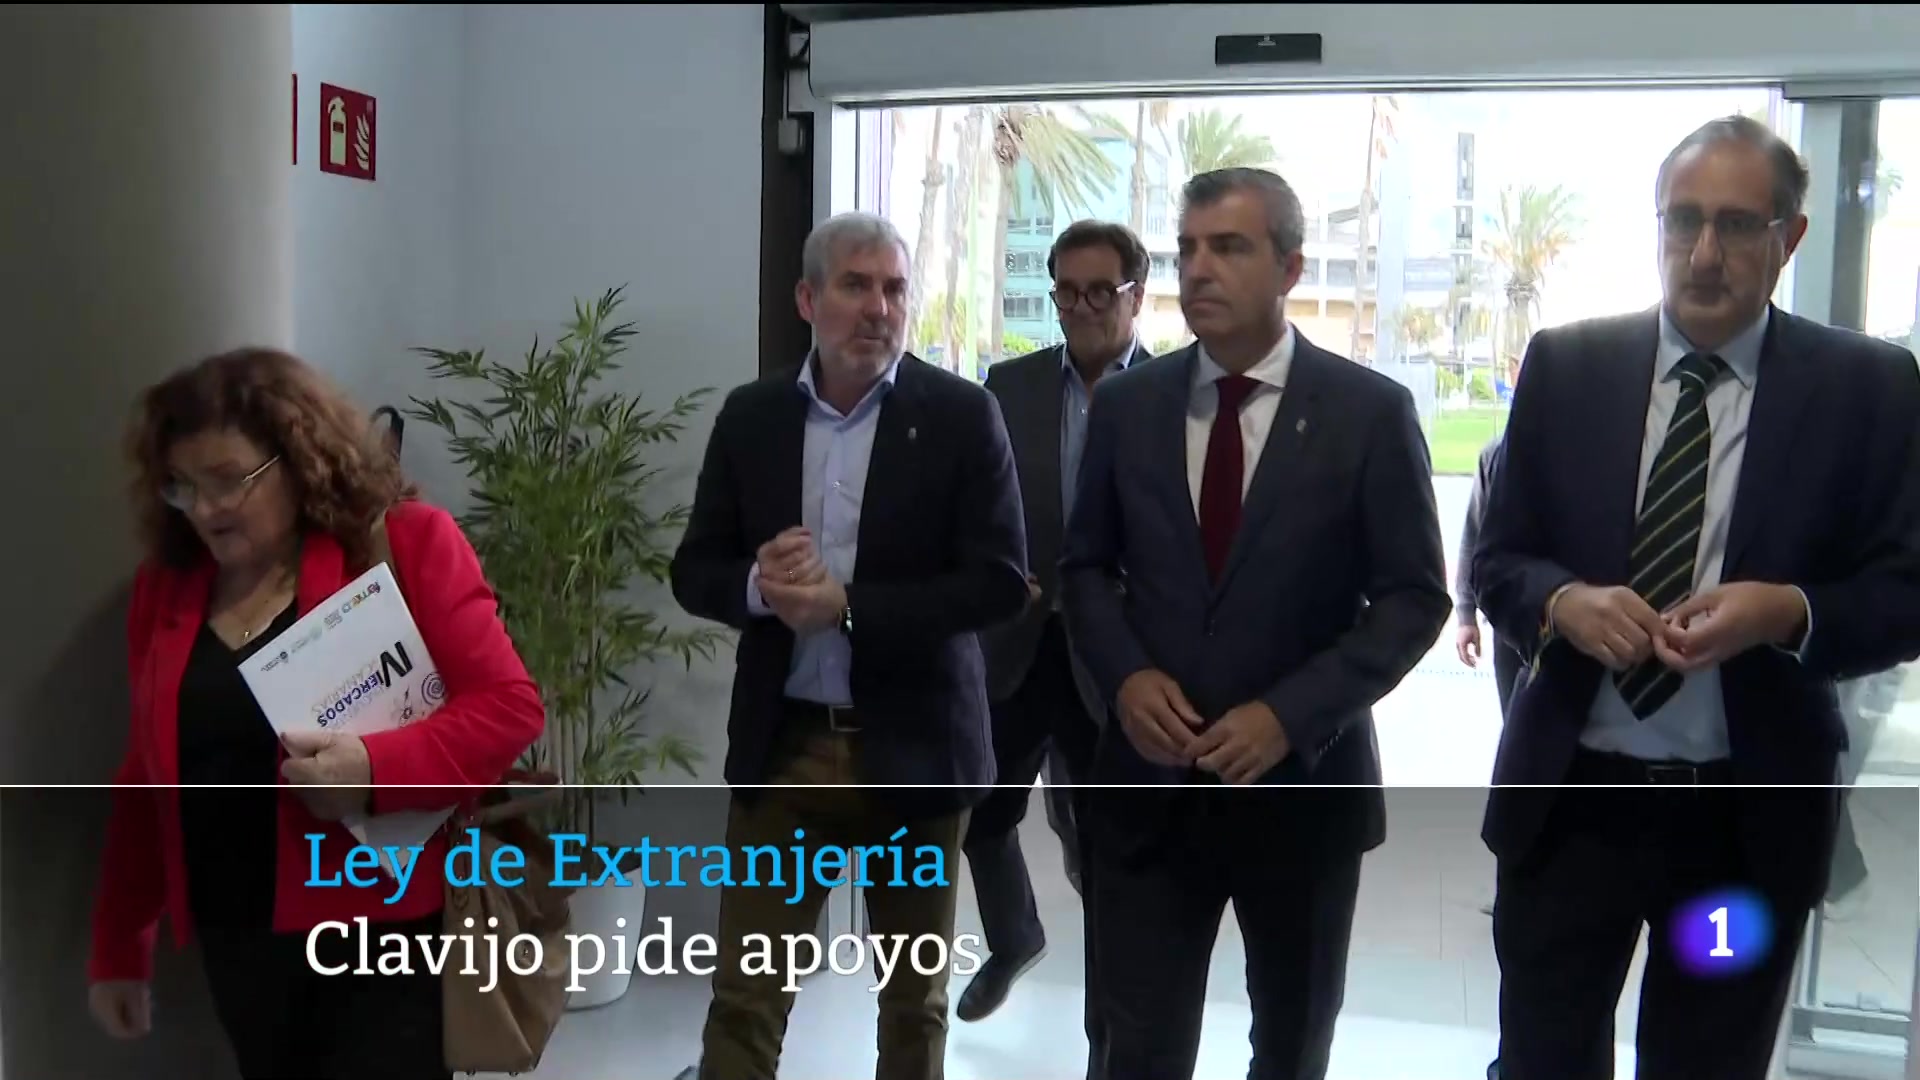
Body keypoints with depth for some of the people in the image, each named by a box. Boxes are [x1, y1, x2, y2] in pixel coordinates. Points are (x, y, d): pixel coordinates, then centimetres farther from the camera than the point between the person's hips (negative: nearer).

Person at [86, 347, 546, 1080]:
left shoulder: (406, 543, -8)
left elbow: (510, 706, -11)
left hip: (384, 923, -5)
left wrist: (377, 769, -26)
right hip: (237, 939, 5)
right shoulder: (167, 584, 8)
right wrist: (119, 945, 15)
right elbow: (146, 776, 13)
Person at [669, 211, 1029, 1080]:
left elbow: (1001, 581, -12)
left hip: (912, 746, -1)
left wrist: (847, 605, -21)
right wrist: (757, 584, -18)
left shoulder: (962, 415, -6)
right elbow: (694, 572, 5)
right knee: (744, 995, 5)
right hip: (781, 745, 2)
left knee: (914, 995, 15)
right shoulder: (749, 415, 3)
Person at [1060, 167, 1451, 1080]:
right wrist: (1126, 675, -11)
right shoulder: (1126, 403, 2)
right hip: (1151, 778, 1)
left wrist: (1289, 715, -18)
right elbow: (1086, 565, 9)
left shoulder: (1371, 410, -6)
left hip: (1301, 781, -1)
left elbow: (1414, 596, -6)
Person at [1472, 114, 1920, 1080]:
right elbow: (1496, 561, 3)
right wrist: (1562, 602, -19)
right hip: (1569, 794, 1)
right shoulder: (1565, 364, 1)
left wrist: (1791, 614, -23)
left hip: (1751, 814, 0)